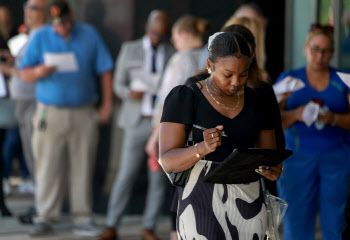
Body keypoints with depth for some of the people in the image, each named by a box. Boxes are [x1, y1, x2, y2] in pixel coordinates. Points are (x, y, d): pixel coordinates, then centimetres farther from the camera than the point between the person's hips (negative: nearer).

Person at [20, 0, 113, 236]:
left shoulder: (89, 35, 6)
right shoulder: (40, 38, 4)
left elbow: (105, 71, 6)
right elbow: (24, 73, 1)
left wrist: (107, 105, 0)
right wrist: (38, 72, -22)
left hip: (84, 113, 1)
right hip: (50, 112, -1)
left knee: (83, 168, 3)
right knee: (48, 167, -4)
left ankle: (82, 219, 9)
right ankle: (45, 218, 1)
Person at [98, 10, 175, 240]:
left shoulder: (174, 54, 6)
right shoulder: (130, 50, 6)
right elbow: (118, 84, 7)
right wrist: (130, 93, -13)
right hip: (138, 122, -1)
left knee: (159, 177, 2)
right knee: (126, 175, -3)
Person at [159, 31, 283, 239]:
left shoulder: (256, 101, 8)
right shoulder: (183, 98, -5)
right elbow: (168, 161, -12)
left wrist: (273, 171, -14)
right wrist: (203, 148, -32)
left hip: (248, 206, 4)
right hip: (203, 207, -4)